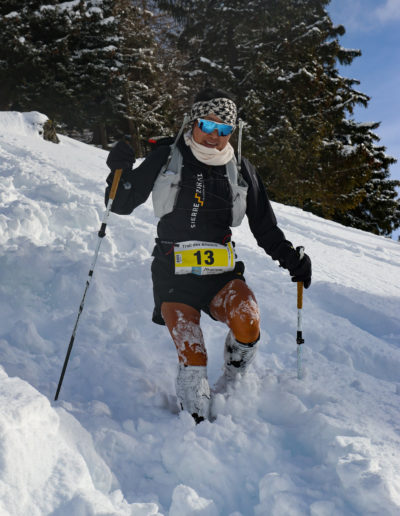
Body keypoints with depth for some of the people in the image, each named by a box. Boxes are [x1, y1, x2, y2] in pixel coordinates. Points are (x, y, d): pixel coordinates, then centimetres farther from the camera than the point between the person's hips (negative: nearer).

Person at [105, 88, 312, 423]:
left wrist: (290, 259, -1)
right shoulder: (166, 159, 6)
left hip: (222, 272, 1)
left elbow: (266, 228, 15)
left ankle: (229, 390, 2)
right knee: (192, 360, -10)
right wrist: (120, 171, -11)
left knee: (247, 325, -25)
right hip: (174, 274, -1)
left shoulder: (241, 171, 10)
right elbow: (122, 205, 8)